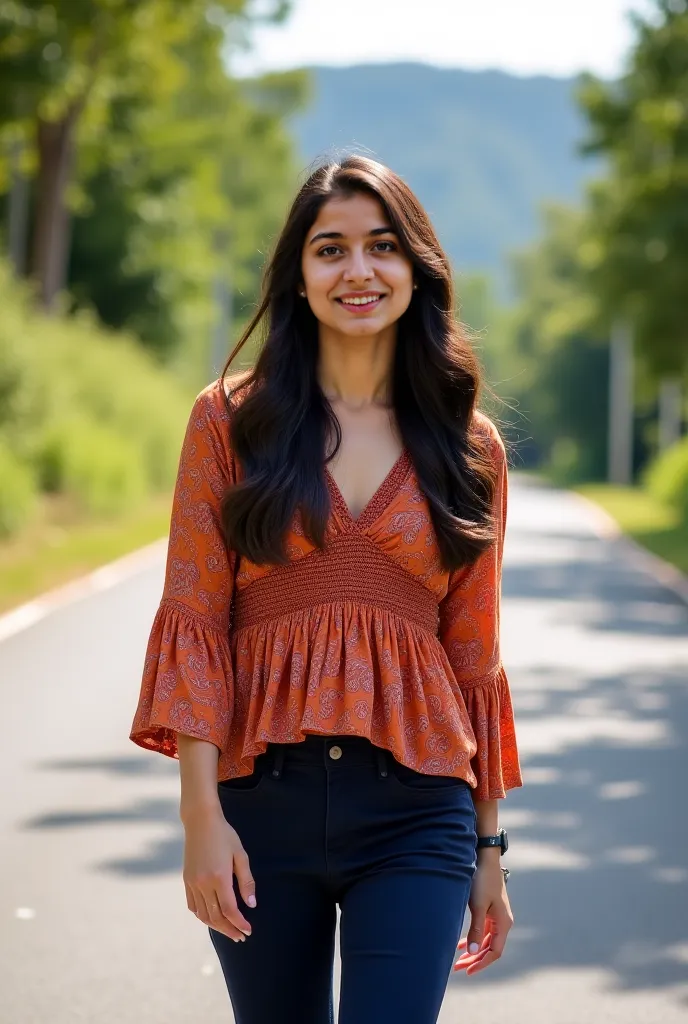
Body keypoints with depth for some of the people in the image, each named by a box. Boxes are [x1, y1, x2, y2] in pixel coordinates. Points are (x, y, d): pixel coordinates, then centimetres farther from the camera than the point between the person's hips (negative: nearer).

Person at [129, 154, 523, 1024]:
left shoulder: (467, 448, 7)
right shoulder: (231, 418, 3)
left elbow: (473, 653, 11)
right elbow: (192, 623, -1)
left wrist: (488, 847, 11)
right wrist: (201, 817, -9)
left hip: (414, 811, 0)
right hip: (261, 798, 0)